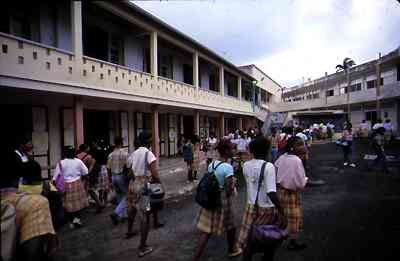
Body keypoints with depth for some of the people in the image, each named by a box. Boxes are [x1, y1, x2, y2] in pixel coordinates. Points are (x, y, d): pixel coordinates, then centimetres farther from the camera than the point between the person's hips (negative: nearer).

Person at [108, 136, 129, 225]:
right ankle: (116, 213, -11)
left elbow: (108, 168, 8)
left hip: (113, 176, 6)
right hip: (122, 176, -6)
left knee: (120, 196, 18)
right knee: (126, 196, 3)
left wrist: (110, 179, 19)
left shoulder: (110, 155, 4)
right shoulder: (124, 153, -14)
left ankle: (122, 215, 25)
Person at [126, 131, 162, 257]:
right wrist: (158, 181, -1)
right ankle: (143, 247, 9)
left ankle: (129, 231, 52)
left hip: (133, 184, 7)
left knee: (131, 210, 29)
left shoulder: (133, 154, 4)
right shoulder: (149, 154, -15)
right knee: (144, 216, 2)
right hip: (143, 186, -7)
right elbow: (155, 176, -19)